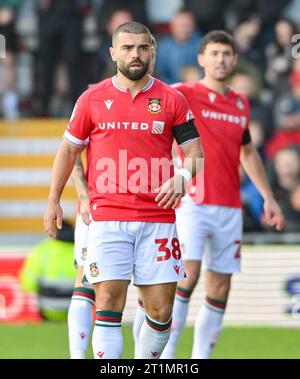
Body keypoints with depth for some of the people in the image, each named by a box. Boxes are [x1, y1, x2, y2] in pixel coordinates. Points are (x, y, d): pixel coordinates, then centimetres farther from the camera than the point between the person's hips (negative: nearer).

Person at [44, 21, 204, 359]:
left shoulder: (172, 100, 7)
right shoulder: (92, 99, 7)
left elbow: (195, 150, 8)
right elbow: (69, 149, 15)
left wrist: (181, 177, -13)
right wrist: (53, 201, 10)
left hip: (158, 219, 1)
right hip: (107, 218, -1)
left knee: (161, 310, 0)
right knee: (108, 303, -10)